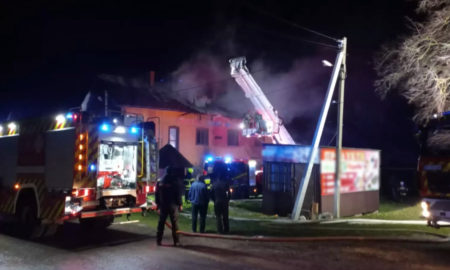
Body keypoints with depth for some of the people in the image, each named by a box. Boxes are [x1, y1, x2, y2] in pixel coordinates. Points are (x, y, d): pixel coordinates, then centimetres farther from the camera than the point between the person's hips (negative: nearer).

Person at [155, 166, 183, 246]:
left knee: (161, 223, 11)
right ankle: (176, 241, 1)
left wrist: (157, 204, 15)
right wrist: (180, 204, -2)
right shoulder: (175, 182, -8)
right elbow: (178, 194, -8)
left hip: (163, 205, 4)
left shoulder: (160, 182, 5)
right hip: (173, 205, -4)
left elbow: (156, 194, 8)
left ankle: (158, 240, 12)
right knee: (174, 223, 1)